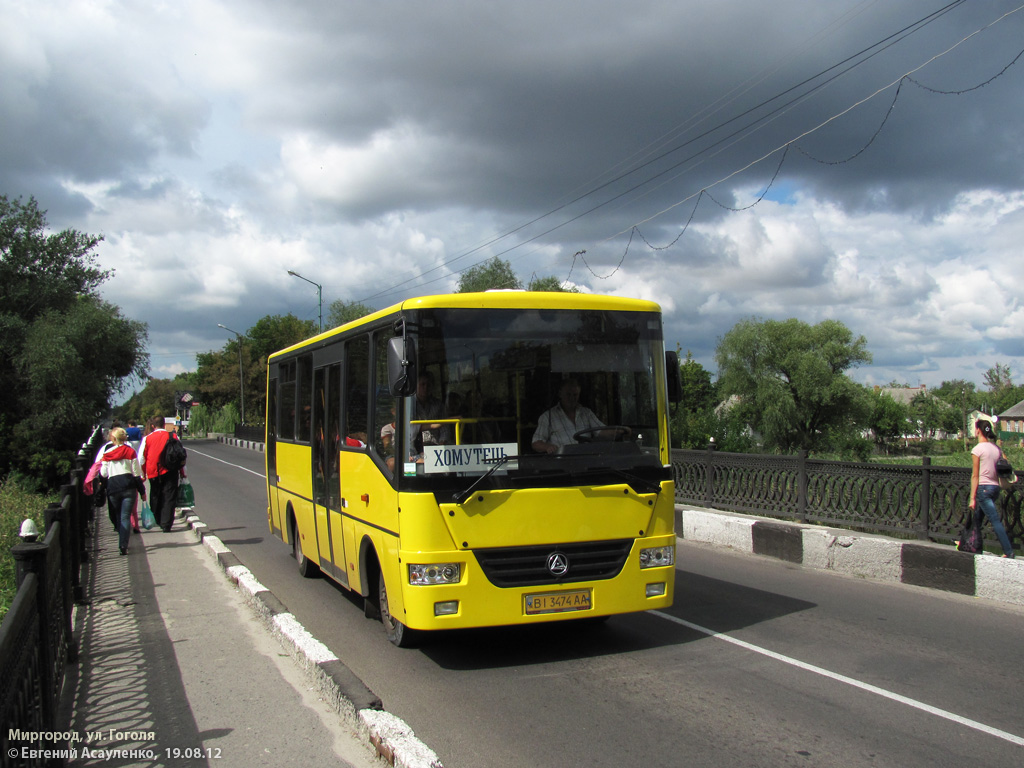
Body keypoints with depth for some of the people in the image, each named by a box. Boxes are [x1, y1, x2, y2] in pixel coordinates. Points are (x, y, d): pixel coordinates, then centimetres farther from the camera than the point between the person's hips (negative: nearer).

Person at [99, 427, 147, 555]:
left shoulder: (107, 454, 3)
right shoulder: (130, 452, 1)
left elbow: (103, 474, 4)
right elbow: (137, 474, 0)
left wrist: (102, 464, 25)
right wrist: (142, 491, 6)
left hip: (113, 488, 1)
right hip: (129, 487, -1)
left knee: (118, 516, 16)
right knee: (126, 516, -2)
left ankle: (122, 543, 18)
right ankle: (123, 545, -14)